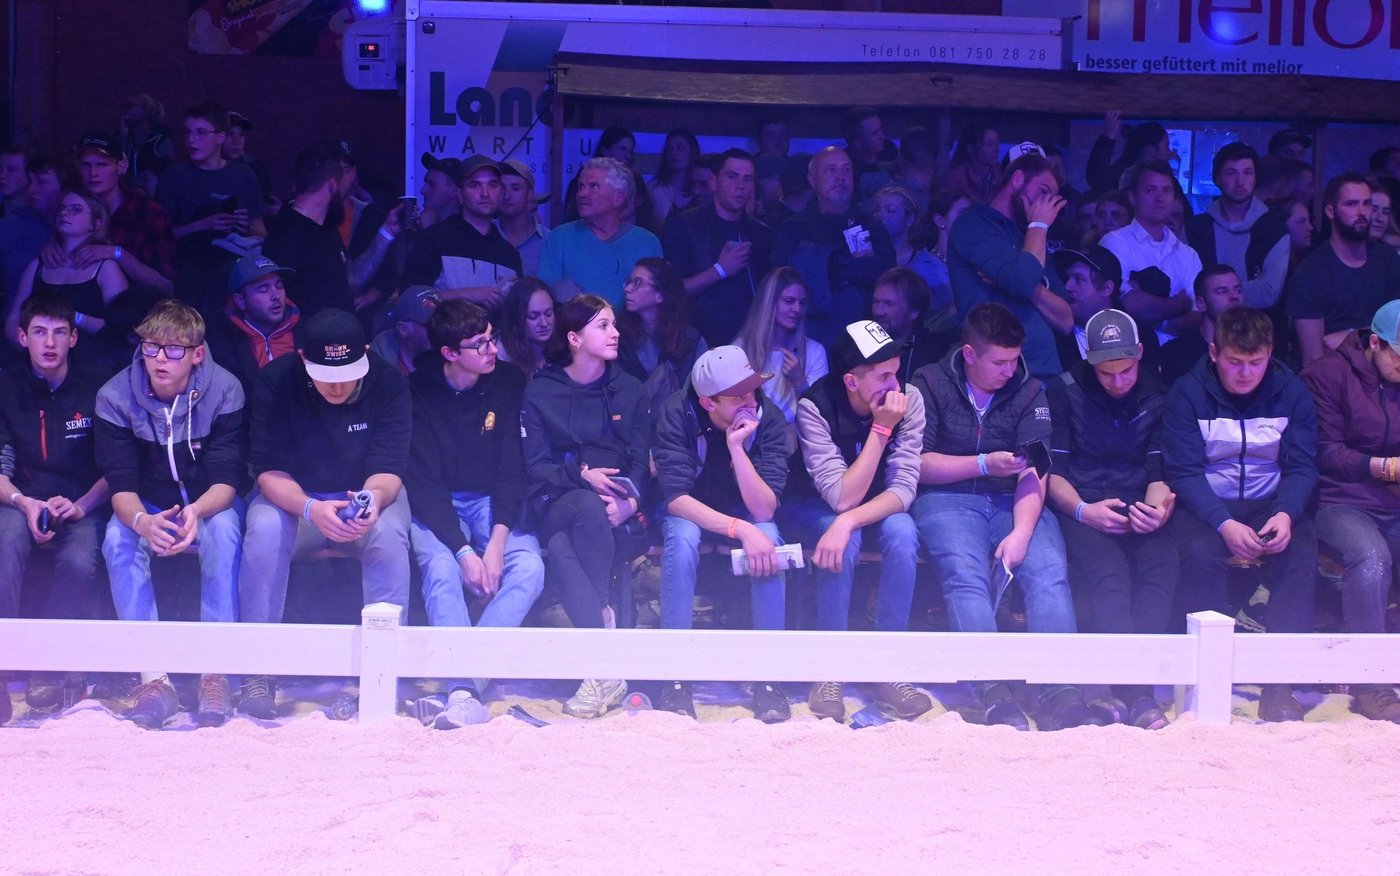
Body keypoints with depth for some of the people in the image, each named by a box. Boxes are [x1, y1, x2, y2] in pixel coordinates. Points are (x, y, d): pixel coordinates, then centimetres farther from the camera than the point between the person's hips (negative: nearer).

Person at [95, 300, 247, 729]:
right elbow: (120, 485, -19)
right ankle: (153, 677, -34)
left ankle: (217, 673, -35)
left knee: (223, 530, -35)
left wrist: (197, 511, -45)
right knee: (118, 539, -31)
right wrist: (141, 521, -43)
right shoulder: (115, 397, -15)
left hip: (209, 504, -1)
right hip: (147, 508, 1)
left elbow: (227, 480, -21)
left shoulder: (224, 392, -18)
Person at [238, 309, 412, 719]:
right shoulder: (276, 382, -16)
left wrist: (375, 497, -44)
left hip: (367, 493, 0)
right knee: (265, 531, -33)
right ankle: (259, 673, -27)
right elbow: (269, 469, -19)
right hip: (292, 496, 0)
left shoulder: (388, 384, -15)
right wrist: (310, 508, -40)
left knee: (389, 534, -34)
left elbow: (389, 469, -18)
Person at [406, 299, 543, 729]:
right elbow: (423, 482, -12)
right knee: (442, 569, -34)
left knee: (529, 567, -28)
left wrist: (497, 540, -19)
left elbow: (512, 467, -4)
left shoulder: (509, 382, -2)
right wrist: (463, 550, -24)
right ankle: (465, 689, -44)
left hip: (493, 502, 2)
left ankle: (462, 683, -38)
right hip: (436, 508, -2)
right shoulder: (417, 391, -8)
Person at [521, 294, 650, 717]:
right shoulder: (540, 391, 12)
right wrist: (581, 475, -13)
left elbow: (641, 459, 8)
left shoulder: (630, 389, 17)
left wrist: (629, 501, -13)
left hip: (617, 511, 1)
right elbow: (536, 466, 5)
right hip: (558, 505, -1)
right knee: (587, 507, -40)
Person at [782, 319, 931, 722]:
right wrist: (881, 429, -35)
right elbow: (842, 497, -31)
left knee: (902, 532, -31)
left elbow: (904, 488, -22)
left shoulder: (908, 400, -18)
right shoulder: (815, 406, -26)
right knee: (844, 542, -35)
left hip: (877, 507, 3)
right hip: (816, 508, -2)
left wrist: (849, 521, -39)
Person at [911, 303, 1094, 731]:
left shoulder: (1029, 391, 9)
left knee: (1049, 570, -27)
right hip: (947, 499, -2)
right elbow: (918, 464, -2)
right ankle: (993, 691, -45)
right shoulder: (930, 384, 4)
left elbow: (1034, 474, -3)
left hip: (1012, 502, 2)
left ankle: (1059, 688, -39)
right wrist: (985, 464, -11)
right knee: (966, 575, -32)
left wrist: (1021, 532, -20)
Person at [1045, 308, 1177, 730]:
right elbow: (1052, 473, 1)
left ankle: (1129, 685, -42)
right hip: (1081, 511, -2)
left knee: (1162, 565, -33)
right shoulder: (1065, 392, 5)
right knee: (1108, 574, -35)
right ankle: (1137, 692, -45)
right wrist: (1083, 510, -18)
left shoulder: (1157, 397, 11)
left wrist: (1158, 508, -16)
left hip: (1138, 510, 2)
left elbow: (1159, 472, 7)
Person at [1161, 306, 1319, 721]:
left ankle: (1279, 683, -29)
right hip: (1207, 504, -2)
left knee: (1301, 554, -30)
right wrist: (1225, 525, -27)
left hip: (1272, 502, 2)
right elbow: (1183, 472, -11)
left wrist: (1286, 514, -23)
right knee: (1200, 555, -35)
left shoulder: (1291, 392, 1)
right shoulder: (1188, 394, -7)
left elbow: (1303, 466, -1)